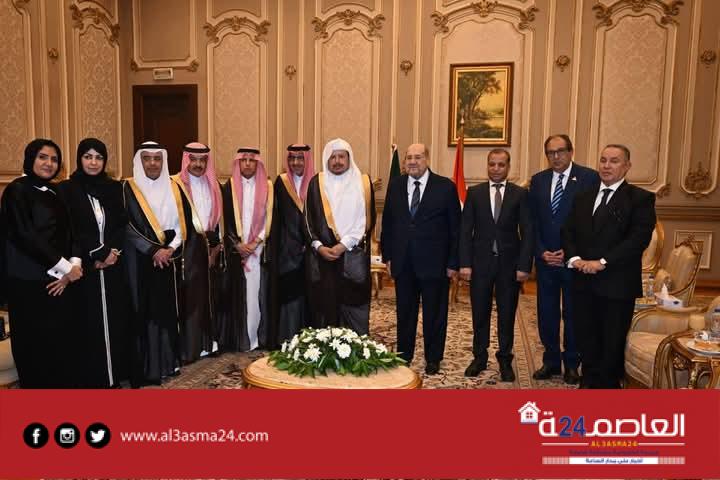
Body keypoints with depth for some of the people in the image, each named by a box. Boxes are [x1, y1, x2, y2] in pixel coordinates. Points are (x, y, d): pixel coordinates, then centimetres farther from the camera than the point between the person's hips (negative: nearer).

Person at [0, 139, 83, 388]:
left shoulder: (56, 193, 14)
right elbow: (26, 236, -15)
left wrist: (74, 265, -7)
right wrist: (66, 267, -14)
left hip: (60, 282, 6)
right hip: (30, 283, -6)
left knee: (64, 343, 6)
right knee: (38, 347, 1)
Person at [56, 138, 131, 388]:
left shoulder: (115, 188, 10)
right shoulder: (66, 190, 0)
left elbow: (123, 225, 6)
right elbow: (70, 231, -6)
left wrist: (113, 251, -9)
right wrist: (98, 254, -11)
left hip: (114, 267, 3)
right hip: (85, 268, -3)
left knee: (115, 319, 5)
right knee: (90, 323, 1)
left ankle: (115, 373, 18)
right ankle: (92, 378, 13)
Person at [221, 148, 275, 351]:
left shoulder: (267, 187, 6)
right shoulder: (229, 187, 5)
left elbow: (270, 218, 1)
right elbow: (225, 219, 2)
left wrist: (256, 242, -9)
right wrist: (237, 244, -9)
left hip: (261, 250, 0)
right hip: (236, 250, 0)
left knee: (259, 292, 1)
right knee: (238, 293, 1)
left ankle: (261, 338, 10)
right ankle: (239, 340, 9)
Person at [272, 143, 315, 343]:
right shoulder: (281, 182, 5)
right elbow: (276, 217, 6)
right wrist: (275, 248, 2)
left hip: (311, 249, 0)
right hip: (288, 250, 0)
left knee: (309, 294, 4)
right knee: (289, 294, 0)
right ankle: (288, 340, 9)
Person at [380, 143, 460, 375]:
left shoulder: (446, 187, -5)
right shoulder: (395, 185, 6)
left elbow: (455, 227, -4)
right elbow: (387, 223, 10)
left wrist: (453, 262, -6)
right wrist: (387, 256, 5)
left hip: (434, 263, -3)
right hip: (403, 263, 3)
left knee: (434, 314, 10)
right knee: (404, 312, 14)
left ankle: (433, 359, 26)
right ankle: (403, 356, 29)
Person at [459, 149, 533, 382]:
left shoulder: (520, 194, 1)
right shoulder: (474, 192, 4)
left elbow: (527, 232, -1)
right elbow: (465, 230, 1)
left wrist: (524, 265, -9)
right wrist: (465, 263, -7)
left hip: (509, 263, 0)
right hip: (481, 262, 1)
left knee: (507, 315, 9)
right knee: (480, 314, 9)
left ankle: (505, 360, 24)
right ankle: (479, 358, 26)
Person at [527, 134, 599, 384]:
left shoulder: (589, 177, -5)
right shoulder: (538, 180, 7)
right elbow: (533, 222, 7)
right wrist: (542, 252, -5)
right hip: (545, 259, 3)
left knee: (573, 314, 9)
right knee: (546, 312, 9)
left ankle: (572, 364, 24)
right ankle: (551, 361, 24)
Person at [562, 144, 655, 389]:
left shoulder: (640, 198, -3)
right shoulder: (583, 198, 14)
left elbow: (639, 238, -14)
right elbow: (568, 232, 10)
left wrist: (602, 262, -19)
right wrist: (574, 258, -8)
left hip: (617, 283, -4)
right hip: (584, 281, 5)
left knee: (612, 341, 6)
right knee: (586, 338, 13)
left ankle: (608, 385, 23)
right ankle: (589, 381, 29)